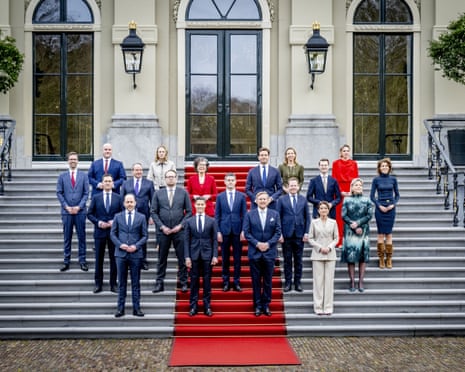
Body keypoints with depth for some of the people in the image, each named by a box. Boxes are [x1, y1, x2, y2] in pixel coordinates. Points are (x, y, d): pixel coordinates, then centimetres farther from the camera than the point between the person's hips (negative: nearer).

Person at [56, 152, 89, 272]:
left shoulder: (83, 175, 5)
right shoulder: (62, 176, 7)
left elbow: (86, 193, 2)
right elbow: (59, 193, 4)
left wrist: (79, 206, -9)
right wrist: (66, 207, -7)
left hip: (80, 211, 0)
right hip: (67, 211, 0)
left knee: (81, 236, 3)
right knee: (67, 237, 5)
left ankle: (82, 261, 9)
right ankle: (66, 261, 10)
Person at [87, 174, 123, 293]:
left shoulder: (118, 198, 4)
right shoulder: (96, 198, 5)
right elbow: (89, 214, 4)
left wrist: (115, 221, -12)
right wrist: (98, 222, -11)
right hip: (99, 232, 0)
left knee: (114, 258, 4)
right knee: (99, 259, 5)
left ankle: (113, 284, 12)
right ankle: (98, 284, 13)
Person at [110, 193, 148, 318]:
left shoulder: (141, 217, 5)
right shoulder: (118, 217, 7)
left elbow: (144, 236, 4)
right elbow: (113, 234, 6)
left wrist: (136, 246, -11)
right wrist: (120, 244, -10)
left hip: (135, 254, 0)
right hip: (121, 253, 0)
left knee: (136, 282, 4)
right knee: (122, 282, 5)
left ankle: (136, 308, 10)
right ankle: (120, 308, 11)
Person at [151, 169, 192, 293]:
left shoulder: (183, 193, 4)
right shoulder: (158, 193, 5)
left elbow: (189, 211, 3)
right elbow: (153, 212, 4)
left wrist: (180, 225, -7)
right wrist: (162, 227, -7)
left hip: (179, 230, 0)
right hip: (163, 230, 1)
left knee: (182, 258, 2)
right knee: (162, 259, 6)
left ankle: (183, 283, 11)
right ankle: (159, 283, 12)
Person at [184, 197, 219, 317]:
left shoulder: (212, 221, 4)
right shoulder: (189, 221, 4)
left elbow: (214, 239, 3)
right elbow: (186, 240, 3)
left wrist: (215, 255, -4)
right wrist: (187, 257, -4)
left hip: (207, 254, 0)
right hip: (194, 255, 0)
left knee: (207, 281, 4)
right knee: (194, 281, 4)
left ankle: (207, 306, 11)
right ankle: (193, 306, 11)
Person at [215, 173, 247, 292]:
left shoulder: (242, 196, 5)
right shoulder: (220, 196, 5)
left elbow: (244, 214, 3)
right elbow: (217, 215, 5)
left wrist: (243, 230, -4)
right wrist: (218, 231, -3)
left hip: (237, 231, 0)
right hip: (224, 230, 0)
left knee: (237, 258, 3)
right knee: (225, 258, 5)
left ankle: (236, 282, 10)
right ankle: (226, 282, 13)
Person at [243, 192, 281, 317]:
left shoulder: (275, 214, 6)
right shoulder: (250, 214, 3)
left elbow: (278, 232, 1)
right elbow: (246, 232, -2)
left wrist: (268, 243, -11)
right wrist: (257, 243, -13)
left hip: (269, 252, 1)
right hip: (254, 252, -1)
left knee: (268, 281, 5)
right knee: (256, 281, 3)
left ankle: (266, 305, 15)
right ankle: (257, 305, 12)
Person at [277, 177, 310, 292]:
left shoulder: (303, 200, 7)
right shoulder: (282, 199, 2)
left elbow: (307, 217, 8)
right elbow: (278, 217, 0)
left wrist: (306, 232, -1)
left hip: (299, 234, 1)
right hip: (287, 234, -1)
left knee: (298, 260, 7)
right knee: (287, 260, 5)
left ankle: (298, 282, 14)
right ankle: (288, 282, 12)